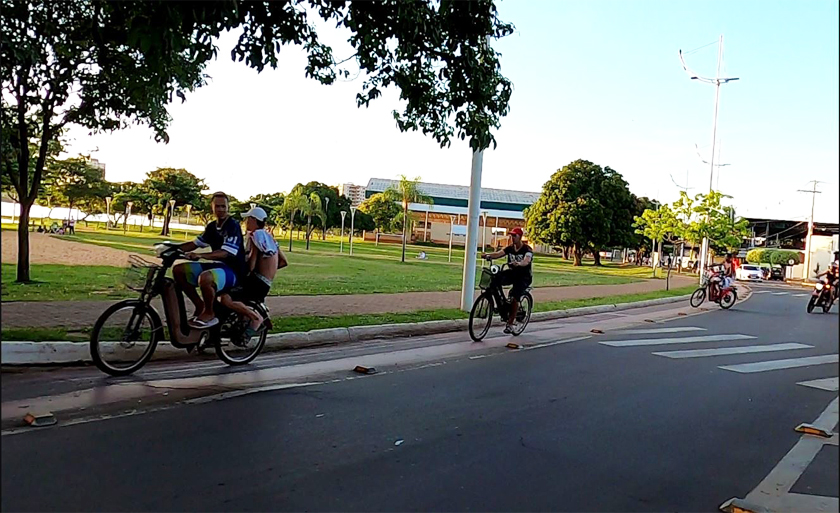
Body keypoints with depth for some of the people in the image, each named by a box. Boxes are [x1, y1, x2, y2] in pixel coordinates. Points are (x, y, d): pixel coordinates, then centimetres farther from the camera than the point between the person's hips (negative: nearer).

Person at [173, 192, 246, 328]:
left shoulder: (233, 226, -13)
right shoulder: (212, 226, 12)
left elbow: (225, 253, -24)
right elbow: (195, 243, 20)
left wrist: (200, 255, -37)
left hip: (233, 270, -8)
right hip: (217, 265, 9)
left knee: (205, 278, -38)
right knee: (179, 270, 0)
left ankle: (209, 313, -13)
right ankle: (200, 305, 9)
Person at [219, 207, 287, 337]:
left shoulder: (255, 236, -9)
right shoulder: (268, 236, 18)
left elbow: (251, 265, -17)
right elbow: (284, 262, 19)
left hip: (257, 282, -10)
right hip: (266, 284, 10)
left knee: (225, 299, -23)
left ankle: (256, 318, -16)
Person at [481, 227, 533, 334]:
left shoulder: (527, 249, -13)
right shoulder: (510, 248, 4)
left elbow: (526, 261, -32)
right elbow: (498, 254, -12)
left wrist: (518, 264, -55)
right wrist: (488, 255, -33)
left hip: (524, 277, -5)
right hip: (512, 273, 5)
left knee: (514, 298, -22)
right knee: (495, 279, -24)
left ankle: (510, 324, -10)